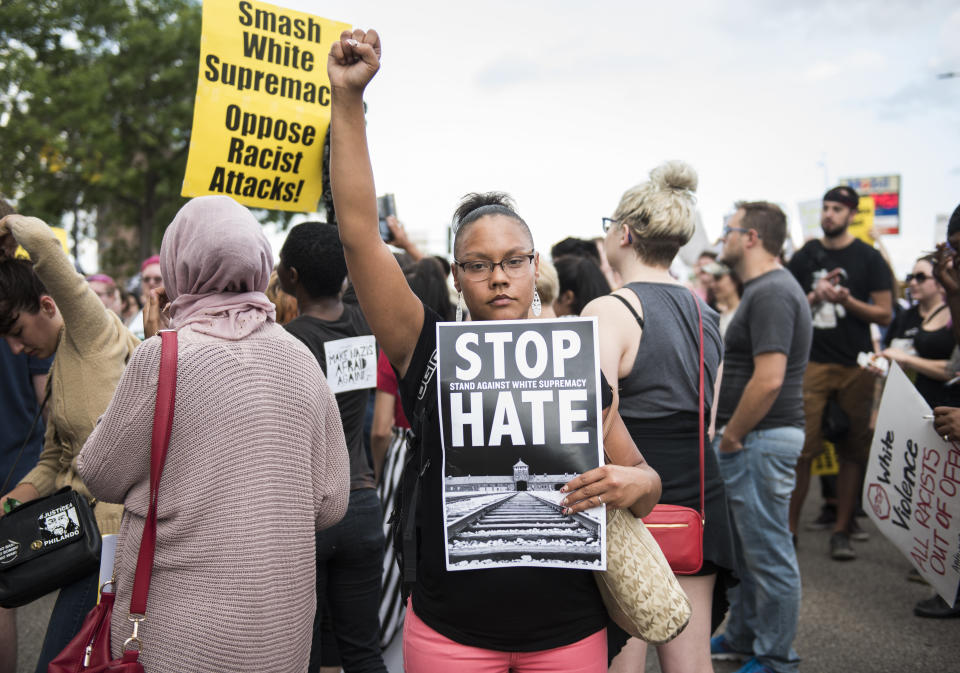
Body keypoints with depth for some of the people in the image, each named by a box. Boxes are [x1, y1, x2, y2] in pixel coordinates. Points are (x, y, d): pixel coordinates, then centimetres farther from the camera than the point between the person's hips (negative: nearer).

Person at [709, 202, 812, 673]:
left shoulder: (772, 293, -19)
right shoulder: (762, 289, 15)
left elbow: (768, 379, -27)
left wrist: (731, 435, -17)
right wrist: (728, 434, 17)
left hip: (761, 439, -11)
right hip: (748, 440, 11)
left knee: (769, 554, 0)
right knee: (742, 546, 21)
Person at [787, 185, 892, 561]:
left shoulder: (868, 259, 5)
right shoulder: (804, 256, 10)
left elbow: (885, 314, 2)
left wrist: (846, 300, -13)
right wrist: (815, 297, -7)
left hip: (855, 367, 0)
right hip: (811, 363, 0)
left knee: (852, 450, 2)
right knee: (802, 447, -6)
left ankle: (841, 531, 10)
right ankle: (789, 526, 2)